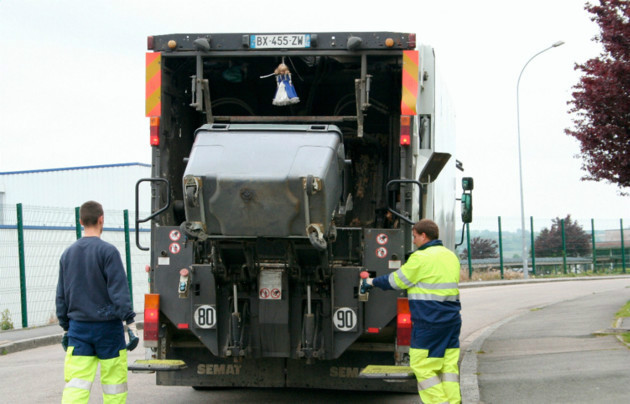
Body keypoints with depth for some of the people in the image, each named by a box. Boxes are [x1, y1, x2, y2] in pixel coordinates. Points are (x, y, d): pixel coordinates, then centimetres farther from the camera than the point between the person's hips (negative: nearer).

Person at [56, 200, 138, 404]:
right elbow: (119, 290, -13)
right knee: (114, 380, 6)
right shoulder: (107, 251, -9)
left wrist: (65, 327, 22)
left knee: (76, 382, 0)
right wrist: (130, 323, -11)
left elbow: (61, 295, 14)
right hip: (107, 326, -4)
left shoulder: (68, 254, 9)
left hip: (78, 327, 4)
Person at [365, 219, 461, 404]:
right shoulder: (450, 256, 14)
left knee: (422, 366, -2)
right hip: (452, 319, 8)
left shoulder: (421, 258, -11)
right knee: (449, 364, 8)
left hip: (429, 323, -8)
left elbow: (396, 281, -4)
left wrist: (373, 282, 12)